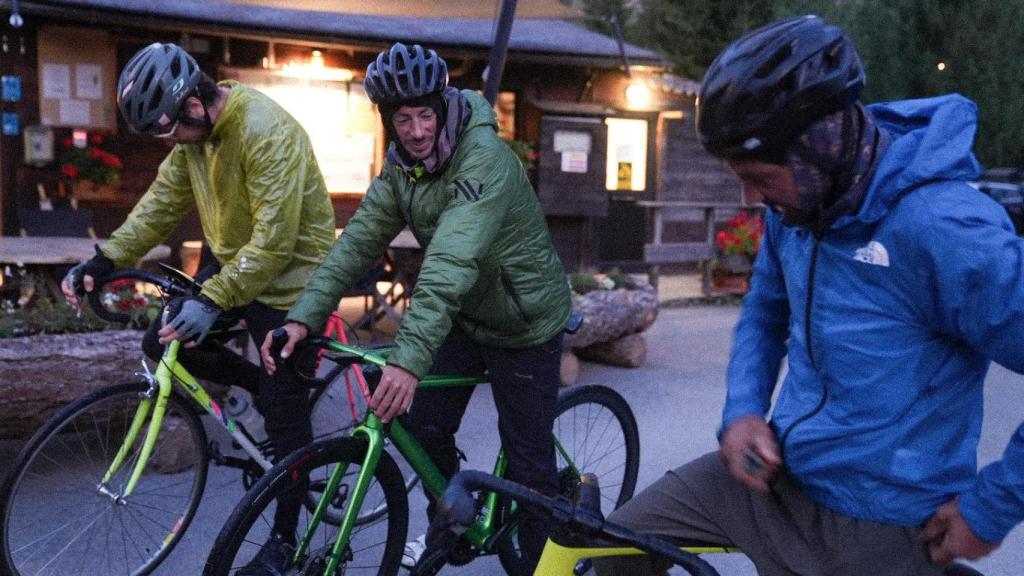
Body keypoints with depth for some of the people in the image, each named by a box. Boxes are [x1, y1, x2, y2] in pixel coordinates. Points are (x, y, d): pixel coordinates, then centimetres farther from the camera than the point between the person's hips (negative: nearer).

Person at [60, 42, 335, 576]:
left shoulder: (265, 132, -28)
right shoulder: (195, 130, -1)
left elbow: (273, 240, -30)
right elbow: (161, 202, 4)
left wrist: (214, 301, -33)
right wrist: (104, 260, -5)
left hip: (287, 279, -8)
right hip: (233, 266, 8)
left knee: (284, 416, 0)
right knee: (161, 343, 4)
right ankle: (266, 385, 21)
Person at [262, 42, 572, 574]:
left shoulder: (484, 160, -28)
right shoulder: (401, 164, -3)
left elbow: (450, 263, -40)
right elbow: (359, 238, -8)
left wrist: (409, 359, -48)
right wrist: (304, 315, -20)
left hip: (523, 323, -7)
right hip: (464, 315, 7)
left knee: (528, 461, 1)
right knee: (424, 427, 10)